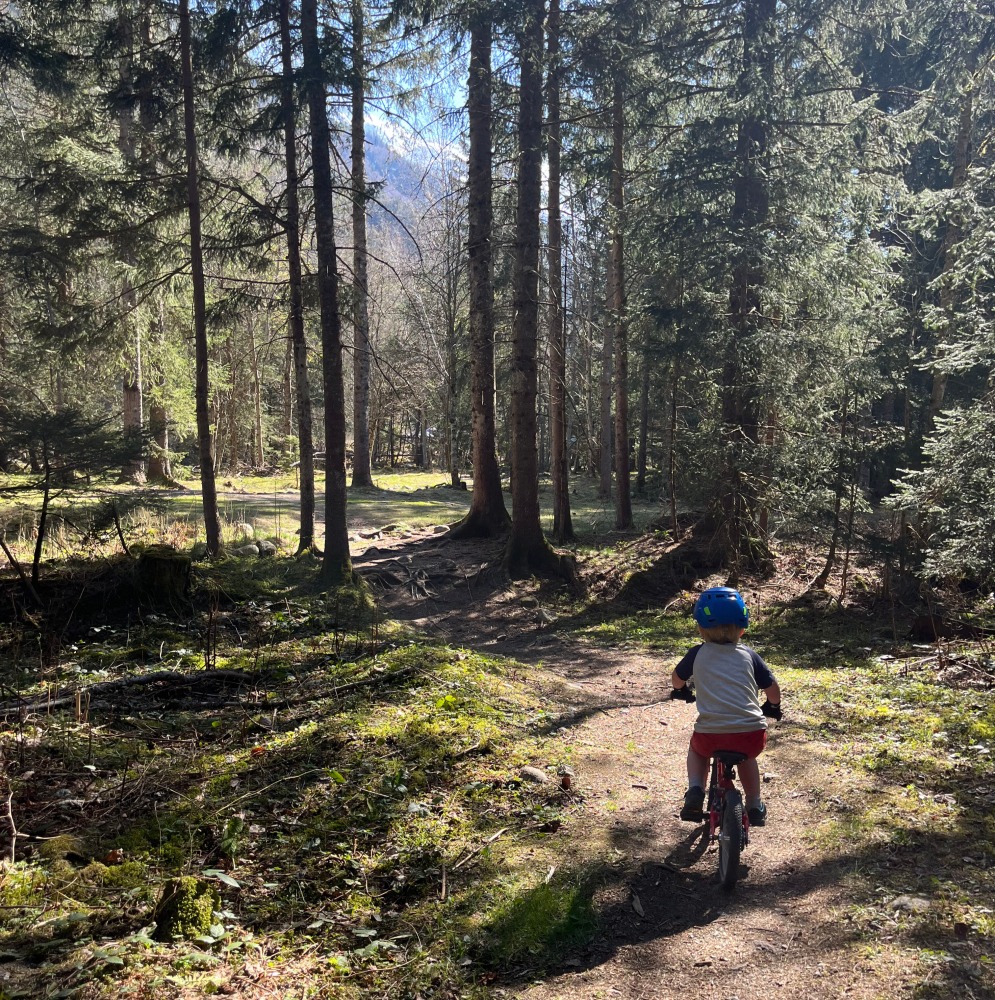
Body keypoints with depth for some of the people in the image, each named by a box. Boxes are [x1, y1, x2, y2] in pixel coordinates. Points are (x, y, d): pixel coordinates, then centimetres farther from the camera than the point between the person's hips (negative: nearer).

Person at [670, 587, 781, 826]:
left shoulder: (697, 654, 8)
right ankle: (755, 805, 33)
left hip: (710, 735, -1)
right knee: (746, 756, 36)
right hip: (752, 735, 2)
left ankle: (695, 790, 10)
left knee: (697, 750, 32)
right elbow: (773, 690, 15)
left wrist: (682, 691, 48)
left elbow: (676, 679, 25)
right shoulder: (749, 655, 9)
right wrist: (772, 707, 38)